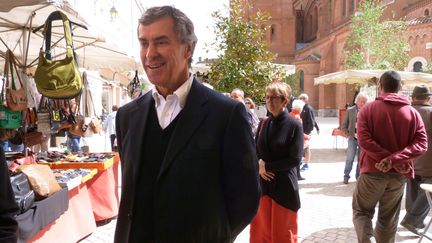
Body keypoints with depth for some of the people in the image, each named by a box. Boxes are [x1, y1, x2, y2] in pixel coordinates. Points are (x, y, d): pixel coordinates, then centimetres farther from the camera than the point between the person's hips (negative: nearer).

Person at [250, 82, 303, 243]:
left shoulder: (294, 125, -10)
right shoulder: (264, 124, 5)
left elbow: (295, 159, -14)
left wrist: (267, 166, -13)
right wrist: (259, 165, -10)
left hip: (284, 186, -4)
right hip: (262, 183, 5)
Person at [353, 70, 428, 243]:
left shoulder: (368, 109, -5)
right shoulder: (413, 113, 2)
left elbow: (364, 140, -18)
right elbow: (422, 144, -9)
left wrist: (389, 160, -15)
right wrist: (395, 160, -17)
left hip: (373, 171, -2)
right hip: (399, 175, 3)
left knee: (361, 211, 14)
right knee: (388, 219, 16)